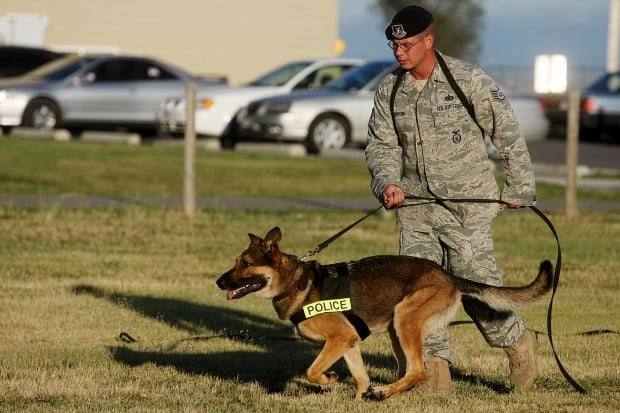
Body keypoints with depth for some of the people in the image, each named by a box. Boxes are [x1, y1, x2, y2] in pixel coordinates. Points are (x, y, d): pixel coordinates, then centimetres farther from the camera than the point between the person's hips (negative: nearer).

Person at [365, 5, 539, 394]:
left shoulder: (469, 80, -9)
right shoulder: (390, 90, 5)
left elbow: (509, 134, -2)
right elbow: (381, 145, 9)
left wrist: (518, 189, 1)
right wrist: (388, 182, -11)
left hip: (468, 205, -5)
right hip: (416, 205, 5)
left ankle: (519, 343, 21)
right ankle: (436, 373, 4)